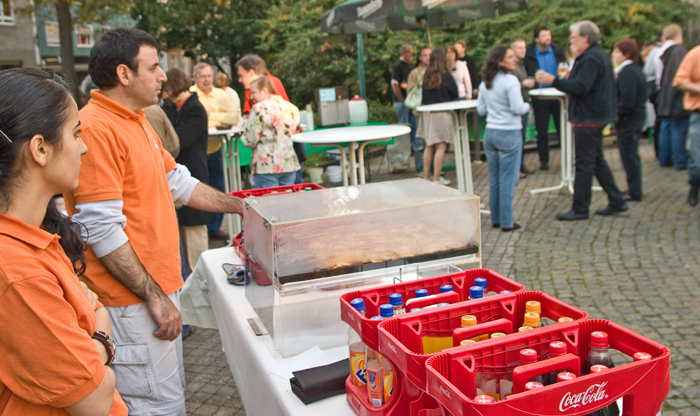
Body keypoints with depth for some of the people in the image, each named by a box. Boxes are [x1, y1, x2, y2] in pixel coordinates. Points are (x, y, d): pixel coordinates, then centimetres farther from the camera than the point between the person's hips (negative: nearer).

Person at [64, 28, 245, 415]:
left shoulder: (137, 121, 12)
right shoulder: (97, 129, -20)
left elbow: (178, 183, 18)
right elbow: (101, 230, -23)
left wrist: (242, 207, 15)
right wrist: (155, 296, -19)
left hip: (159, 285, 10)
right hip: (132, 300, -10)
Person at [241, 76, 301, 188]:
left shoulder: (259, 109, -11)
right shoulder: (291, 108, 8)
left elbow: (250, 141, -10)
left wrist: (243, 137, 10)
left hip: (266, 166, -6)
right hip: (290, 164, 6)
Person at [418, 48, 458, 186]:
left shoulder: (426, 75, 1)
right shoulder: (445, 76, -10)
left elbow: (423, 94, 9)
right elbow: (455, 94, 1)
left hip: (427, 112, 5)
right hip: (442, 113, -5)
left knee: (429, 146, 14)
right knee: (441, 146, -1)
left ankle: (426, 176, 19)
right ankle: (436, 178, -3)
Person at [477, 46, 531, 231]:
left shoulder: (485, 82, 8)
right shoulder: (510, 80, -14)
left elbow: (481, 110, 12)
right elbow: (518, 108, -17)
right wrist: (527, 106, 3)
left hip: (490, 133, 7)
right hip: (509, 134, -7)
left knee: (494, 179, 13)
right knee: (508, 179, 0)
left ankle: (496, 219, 20)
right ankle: (507, 222, 6)